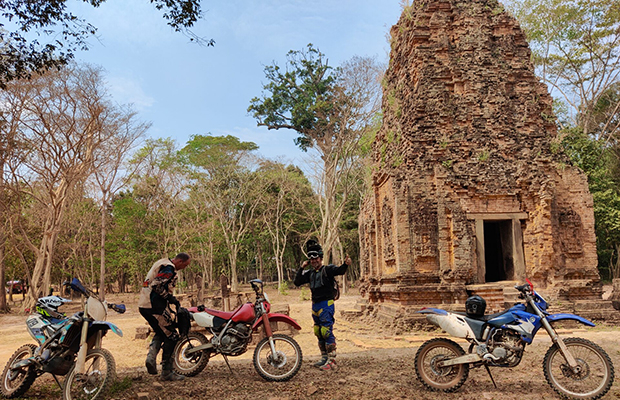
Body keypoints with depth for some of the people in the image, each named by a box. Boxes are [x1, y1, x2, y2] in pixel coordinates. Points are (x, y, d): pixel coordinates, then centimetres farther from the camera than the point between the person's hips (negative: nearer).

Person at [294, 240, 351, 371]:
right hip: (315, 305, 8)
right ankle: (324, 358, 24)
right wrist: (302, 268, 1)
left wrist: (345, 265, -49)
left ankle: (332, 361, -5)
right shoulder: (310, 273, 11)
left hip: (326, 305, -8)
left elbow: (339, 271, -27)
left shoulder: (328, 270, -9)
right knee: (319, 333, 13)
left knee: (327, 332, -10)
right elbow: (297, 282, 9)